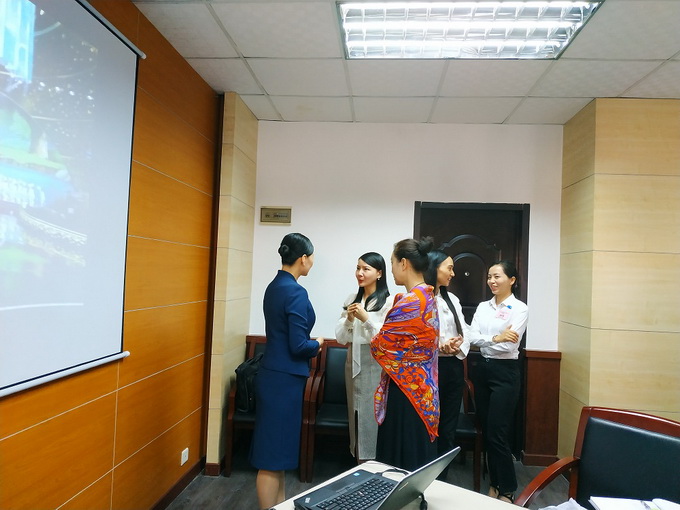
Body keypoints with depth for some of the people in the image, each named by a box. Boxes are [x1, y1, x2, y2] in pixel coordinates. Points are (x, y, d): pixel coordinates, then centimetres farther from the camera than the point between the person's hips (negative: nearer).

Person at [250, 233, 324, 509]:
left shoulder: (274, 286, 8)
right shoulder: (296, 292, -19)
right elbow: (298, 346, -21)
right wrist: (318, 344, -3)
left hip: (275, 374, 9)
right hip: (284, 379, -9)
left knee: (278, 446, 19)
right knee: (272, 454, 1)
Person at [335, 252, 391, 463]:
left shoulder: (389, 302, -9)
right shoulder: (351, 300, 8)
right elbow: (341, 338, 7)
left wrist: (366, 319, -19)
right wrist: (349, 319, -10)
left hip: (376, 367, -5)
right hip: (354, 364, 6)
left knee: (374, 417, -2)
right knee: (357, 416, 13)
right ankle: (360, 463, 26)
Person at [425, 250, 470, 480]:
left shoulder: (452, 299, 15)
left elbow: (464, 332, 9)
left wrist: (457, 347, -12)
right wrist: (440, 347, -26)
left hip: (454, 367, 7)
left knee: (449, 430, 12)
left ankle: (441, 482, 26)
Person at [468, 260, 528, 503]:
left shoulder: (520, 308, -8)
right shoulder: (483, 307, 8)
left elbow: (510, 345, -17)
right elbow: (472, 337, -4)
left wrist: (485, 341, -7)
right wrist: (496, 338, -18)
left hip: (505, 372, -6)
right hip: (483, 369, 6)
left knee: (498, 434, -1)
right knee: (486, 432, 13)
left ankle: (507, 491, 18)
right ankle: (494, 483, 30)